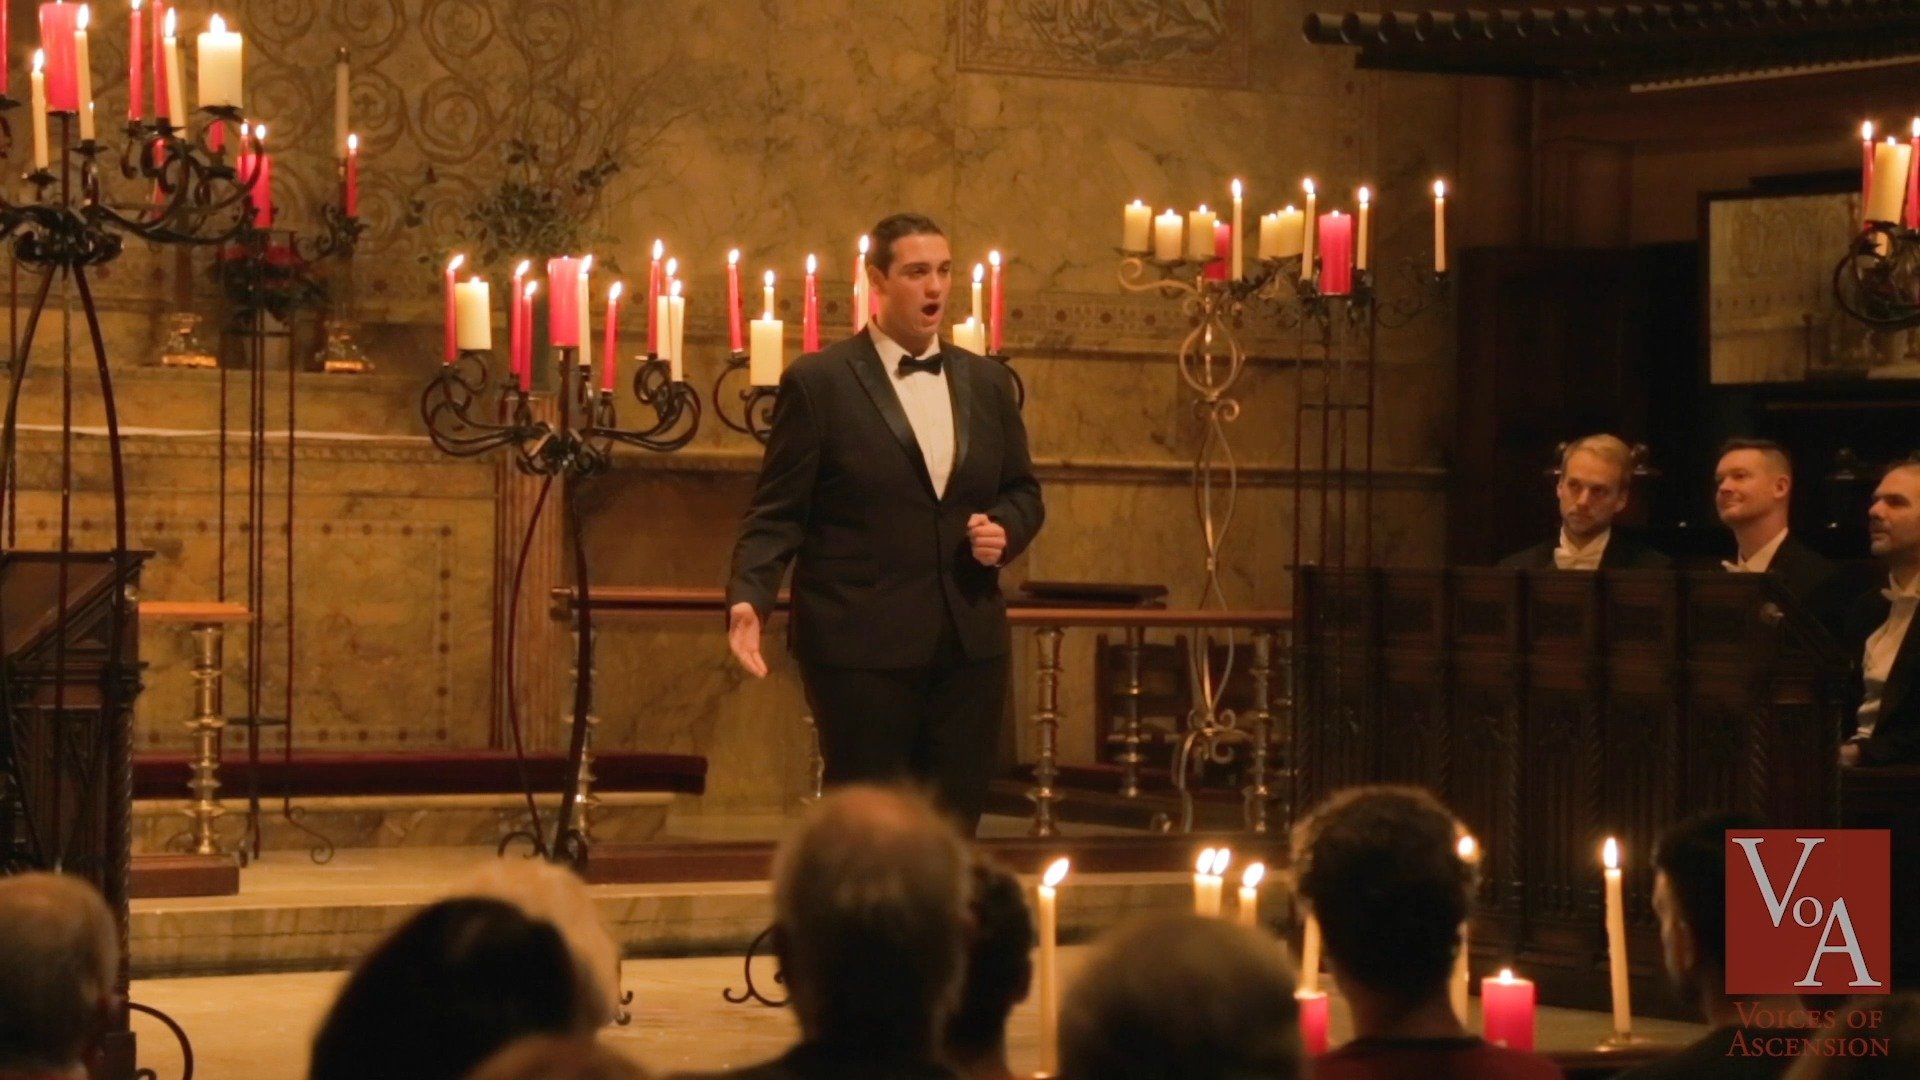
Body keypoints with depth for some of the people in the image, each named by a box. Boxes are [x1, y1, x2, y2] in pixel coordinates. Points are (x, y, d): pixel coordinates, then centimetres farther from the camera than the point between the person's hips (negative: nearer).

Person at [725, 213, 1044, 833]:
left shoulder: (987, 383, 12)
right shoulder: (818, 382, -3)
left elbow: (1023, 493, 20)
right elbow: (776, 514, -4)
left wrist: (1005, 530, -3)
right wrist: (748, 599, -19)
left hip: (970, 643, 5)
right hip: (862, 645, -5)